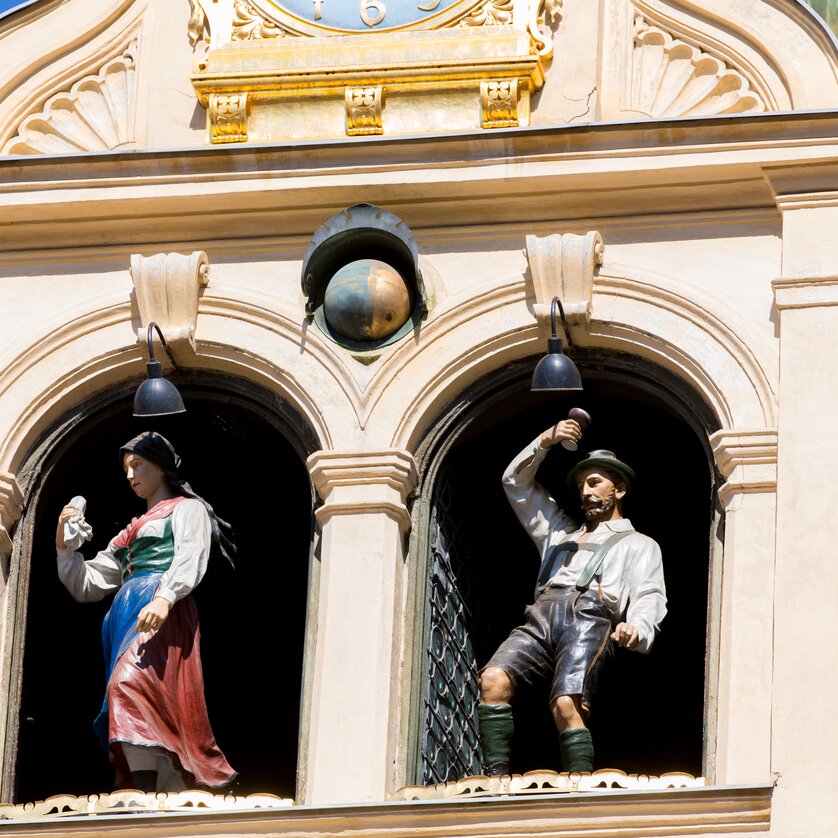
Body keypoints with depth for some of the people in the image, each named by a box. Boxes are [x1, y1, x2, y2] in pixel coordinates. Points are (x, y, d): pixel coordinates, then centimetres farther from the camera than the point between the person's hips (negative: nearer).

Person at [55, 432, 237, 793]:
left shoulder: (186, 508, 12)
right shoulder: (131, 532, 32)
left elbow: (190, 559, -9)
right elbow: (87, 586, 30)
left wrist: (164, 598, -27)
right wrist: (64, 545, 15)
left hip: (163, 613, -8)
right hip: (125, 618, 8)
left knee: (129, 684, -29)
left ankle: (146, 798, -42)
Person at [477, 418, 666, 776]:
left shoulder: (639, 545, 25)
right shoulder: (562, 533, 40)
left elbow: (649, 597, 8)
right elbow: (515, 483, 40)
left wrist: (636, 629, -15)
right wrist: (546, 441, 25)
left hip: (590, 620, -4)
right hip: (541, 619, 4)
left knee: (567, 705, -29)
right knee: (493, 679, -25)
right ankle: (495, 778, -31)